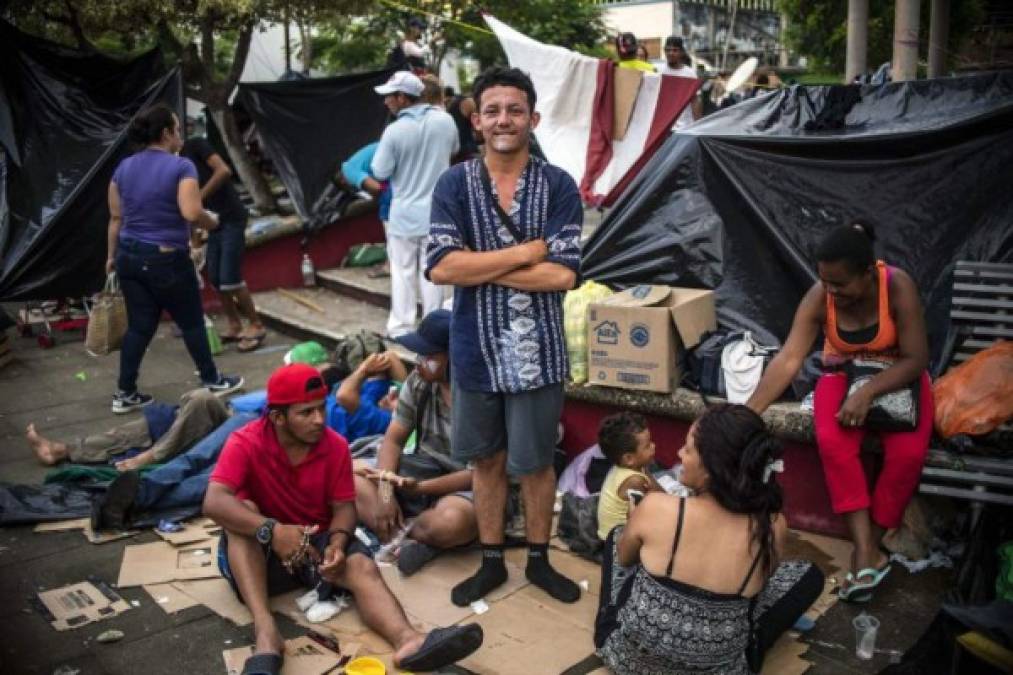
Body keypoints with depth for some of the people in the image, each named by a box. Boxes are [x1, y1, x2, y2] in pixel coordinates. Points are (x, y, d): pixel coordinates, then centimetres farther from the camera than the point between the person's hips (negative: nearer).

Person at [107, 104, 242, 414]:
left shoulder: (124, 168, 7)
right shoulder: (181, 166, -13)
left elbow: (116, 218, 11)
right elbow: (191, 213, -23)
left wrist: (113, 256, 20)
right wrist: (211, 221, -2)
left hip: (130, 256, 6)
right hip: (166, 259, -6)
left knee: (139, 326, 13)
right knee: (191, 322, 11)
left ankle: (125, 394, 15)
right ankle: (212, 380, 25)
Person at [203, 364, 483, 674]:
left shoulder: (335, 445, -7)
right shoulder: (246, 443, -18)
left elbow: (344, 507, -5)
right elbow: (214, 502, -30)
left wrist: (336, 542, -28)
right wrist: (271, 530, -44)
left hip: (317, 540, 2)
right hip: (261, 549, -1)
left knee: (363, 568, -27)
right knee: (243, 511, -32)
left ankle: (408, 641, -57)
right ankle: (265, 632, -45)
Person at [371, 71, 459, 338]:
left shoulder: (395, 131, -17)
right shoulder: (445, 120, -6)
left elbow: (380, 172, -9)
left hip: (404, 213, -3)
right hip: (436, 212, 3)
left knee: (403, 271, 10)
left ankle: (401, 326, 16)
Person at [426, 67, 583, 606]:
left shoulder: (558, 186, -7)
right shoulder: (455, 183, -4)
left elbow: (562, 275, -17)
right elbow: (440, 267, -16)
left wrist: (478, 266, -15)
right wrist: (526, 251, -17)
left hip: (537, 351, -1)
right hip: (476, 349, 2)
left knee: (535, 462, 13)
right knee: (486, 459, 16)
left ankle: (539, 560, 34)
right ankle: (491, 561, 35)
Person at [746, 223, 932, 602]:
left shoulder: (898, 287, -24)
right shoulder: (819, 297, -19)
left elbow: (916, 359, -22)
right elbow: (788, 360, -26)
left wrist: (868, 393, -35)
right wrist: (747, 413, -35)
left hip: (899, 377, -1)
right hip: (844, 376, 1)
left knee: (908, 452, -28)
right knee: (832, 442, -29)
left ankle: (867, 547, -10)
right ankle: (868, 552, -25)